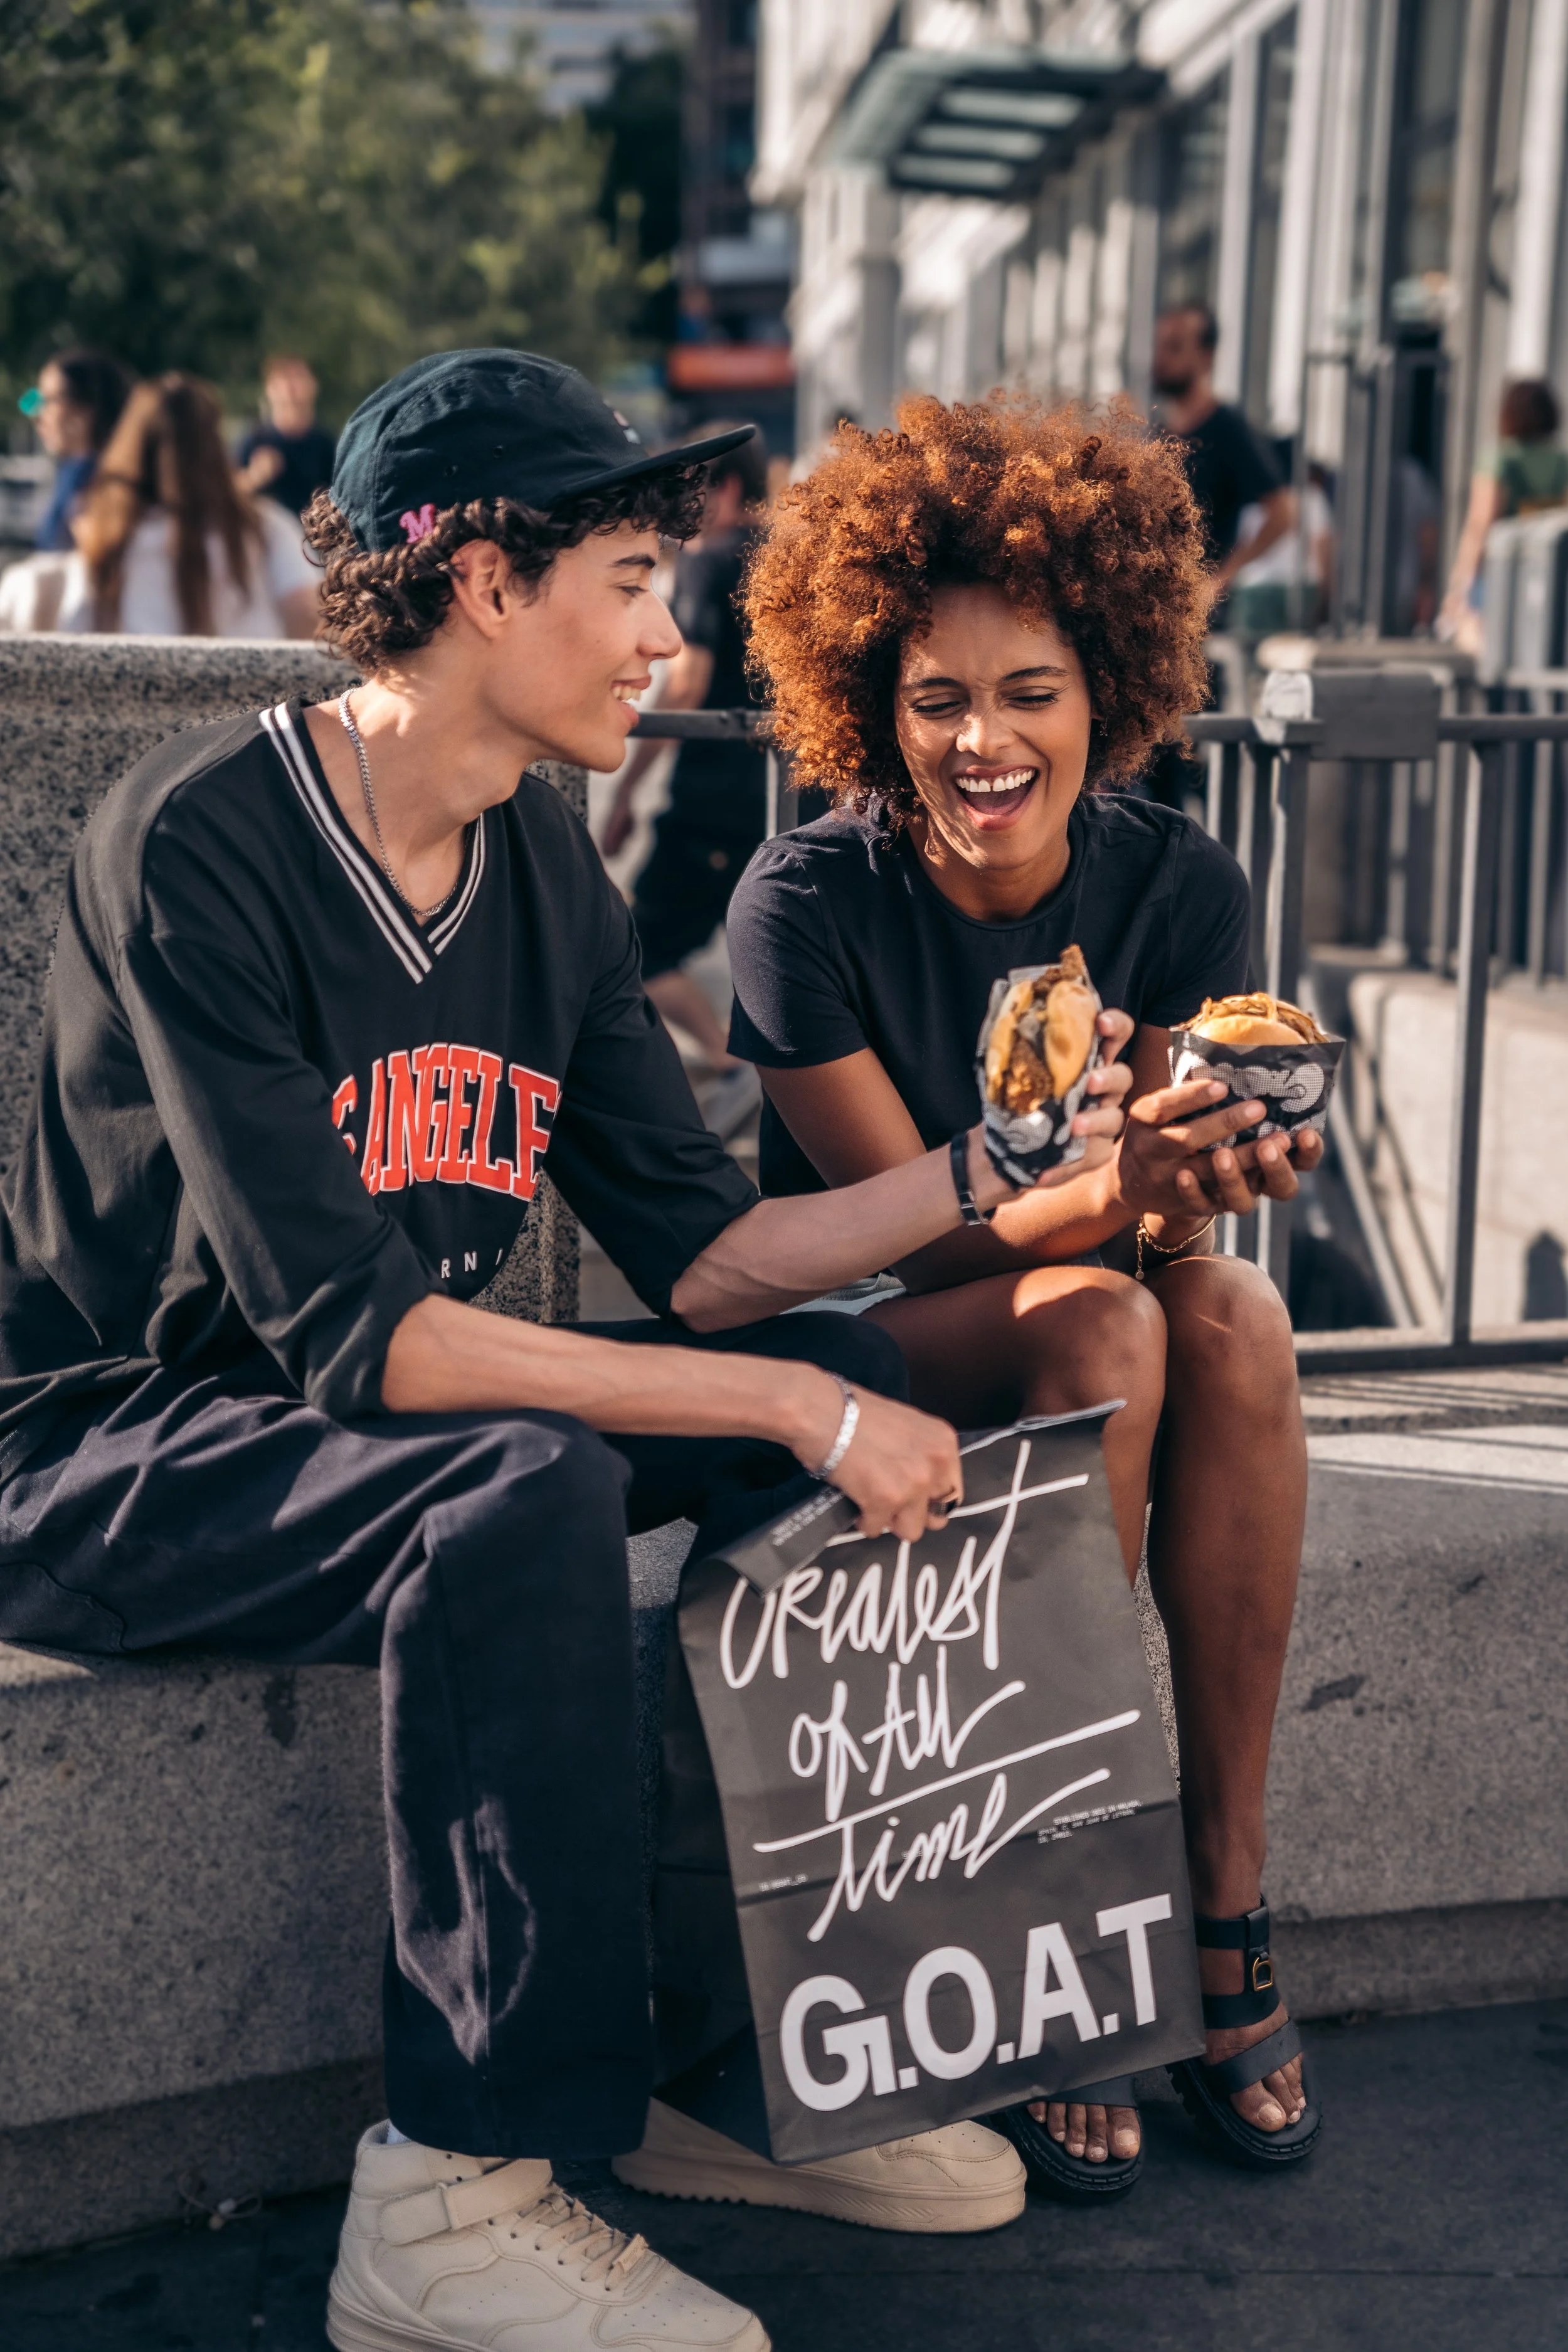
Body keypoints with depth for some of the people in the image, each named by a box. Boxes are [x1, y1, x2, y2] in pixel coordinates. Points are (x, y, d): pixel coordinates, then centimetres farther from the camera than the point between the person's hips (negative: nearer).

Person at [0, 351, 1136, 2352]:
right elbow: (349, 1334, -28)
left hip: (389, 1424, 8)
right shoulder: (195, 843, -21)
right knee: (526, 1496, -35)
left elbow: (702, 1262, 0)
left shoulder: (543, 863, 4)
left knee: (865, 1372, -7)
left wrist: (993, 1170, -13)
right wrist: (790, 1412, -30)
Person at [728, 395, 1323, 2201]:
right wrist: (1109, 1196, -39)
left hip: (1089, 1315, 3)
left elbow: (1161, 1217, -8)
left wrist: (1192, 1184, -34)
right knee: (1100, 1326, -34)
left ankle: (1223, 1898, -22)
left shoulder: (1179, 885, -8)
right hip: (859, 1344, -3)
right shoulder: (806, 900, -17)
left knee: (1234, 1315, -31)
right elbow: (909, 1221, -18)